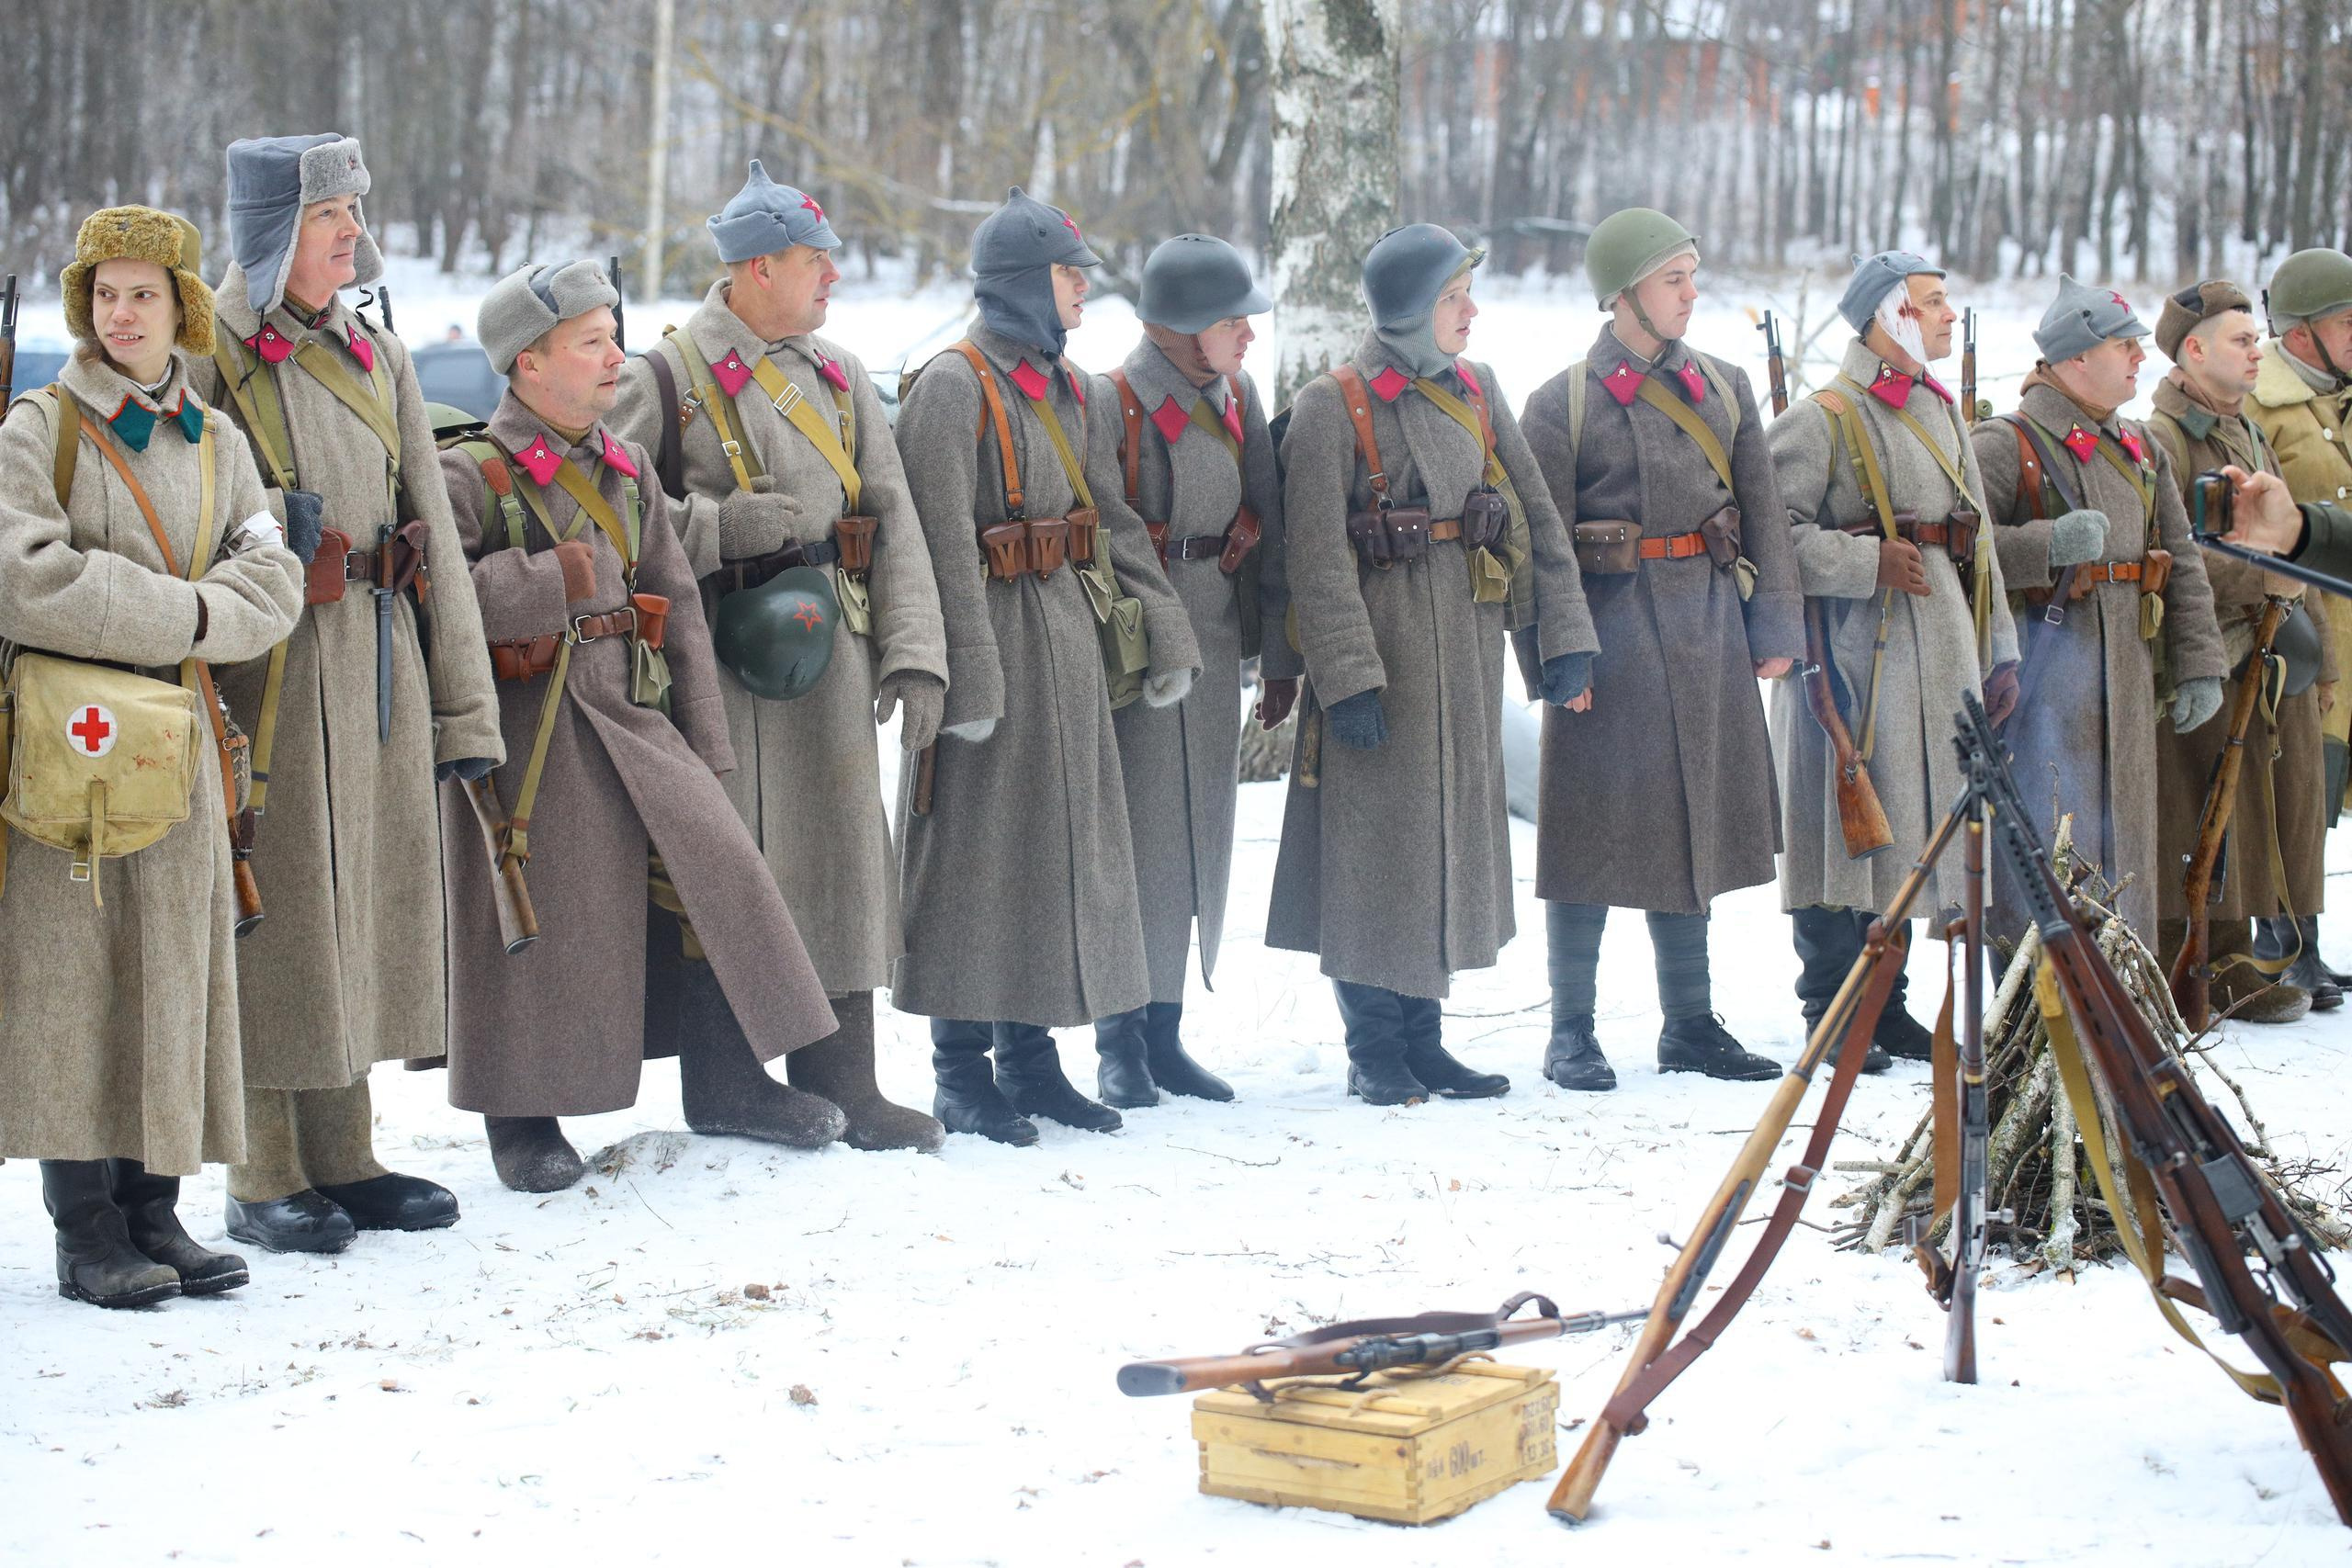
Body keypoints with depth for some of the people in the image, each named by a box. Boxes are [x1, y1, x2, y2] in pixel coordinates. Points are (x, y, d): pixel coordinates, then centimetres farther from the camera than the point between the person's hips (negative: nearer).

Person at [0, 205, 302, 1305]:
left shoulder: (216, 444, 13)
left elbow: (273, 585, 2)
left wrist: (128, 612, -13)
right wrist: (184, 614, -14)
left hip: (177, 743, 5)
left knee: (175, 973, 6)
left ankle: (154, 1215, 13)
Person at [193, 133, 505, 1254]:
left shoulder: (378, 359, 14)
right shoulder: (210, 360, -5)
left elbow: (434, 537, 13)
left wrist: (463, 703, 10)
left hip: (381, 673, 6)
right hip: (270, 679, -6)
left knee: (356, 909, 11)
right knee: (275, 917, -1)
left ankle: (342, 1160, 21)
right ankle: (265, 1183, 8)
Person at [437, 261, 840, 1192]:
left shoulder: (626, 470, 12)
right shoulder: (470, 478, -9)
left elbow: (676, 604, 14)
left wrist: (702, 746, 11)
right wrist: (561, 576, -18)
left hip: (632, 717, 6)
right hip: (529, 734, -6)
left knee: (714, 869, -1)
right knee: (534, 919, -1)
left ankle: (726, 1086, 14)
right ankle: (522, 1118, 16)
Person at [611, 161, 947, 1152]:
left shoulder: (840, 376, 14)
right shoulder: (669, 375, -4)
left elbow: (893, 518, 10)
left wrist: (913, 653, 0)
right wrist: (731, 526, -15)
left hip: (830, 654, 5)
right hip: (721, 659, -5)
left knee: (838, 859, 6)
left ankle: (841, 1081, 13)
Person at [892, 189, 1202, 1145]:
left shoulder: (1075, 393, 13)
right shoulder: (954, 387, -12)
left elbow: (1116, 525, 15)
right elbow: (946, 545, -18)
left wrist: (1166, 637, 8)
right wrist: (969, 675, -22)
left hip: (1071, 637, 8)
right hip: (992, 636, -8)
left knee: (1062, 842, 11)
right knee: (978, 847, -2)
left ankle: (1030, 1056, 21)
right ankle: (963, 1075, 7)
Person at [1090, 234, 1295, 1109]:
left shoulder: (1239, 399, 7)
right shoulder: (1114, 405, -12)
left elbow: (1267, 531, 10)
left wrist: (1278, 658, 8)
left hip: (1214, 643, 6)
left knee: (1197, 841, 10)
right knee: (1135, 840, -2)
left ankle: (1165, 1033, 20)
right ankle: (1120, 1045, 9)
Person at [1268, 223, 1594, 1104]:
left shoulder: (1476, 391, 9)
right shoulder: (1330, 408, -9)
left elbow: (1537, 517, 8)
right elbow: (1319, 559, -14)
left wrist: (1564, 634, 1)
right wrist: (1348, 678, -19)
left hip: (1469, 644, 6)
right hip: (1380, 641, -6)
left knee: (1453, 833, 10)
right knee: (1375, 841, -1)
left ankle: (1423, 1040, 20)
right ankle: (1374, 1053, 10)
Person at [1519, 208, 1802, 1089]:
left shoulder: (1724, 389, 10)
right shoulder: (1564, 404, -4)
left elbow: (1763, 515, 10)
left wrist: (1774, 629, 3)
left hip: (1710, 622, 5)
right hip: (1613, 624, -5)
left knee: (1691, 822, 10)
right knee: (1596, 828, -1)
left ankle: (1691, 1026, 19)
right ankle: (1572, 1033, 8)